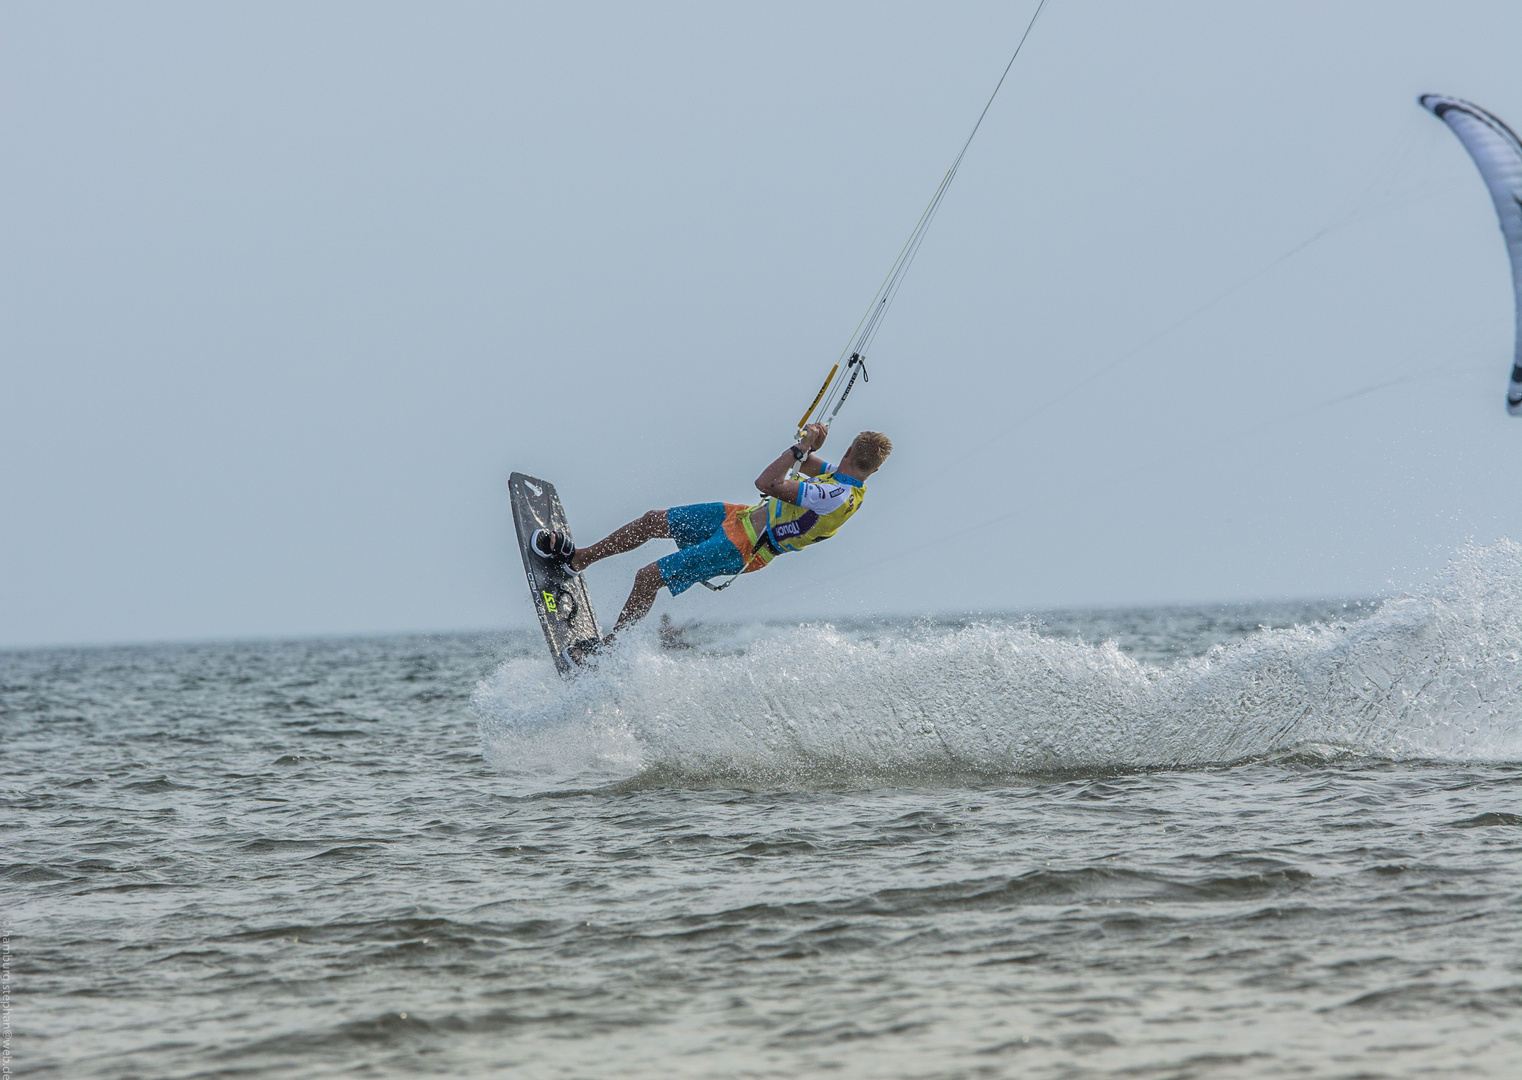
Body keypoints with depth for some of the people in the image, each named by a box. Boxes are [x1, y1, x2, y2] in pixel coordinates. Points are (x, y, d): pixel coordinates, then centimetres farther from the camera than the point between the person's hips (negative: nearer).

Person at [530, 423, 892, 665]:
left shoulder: (837, 498, -31)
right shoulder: (845, 480, -1)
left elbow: (767, 483, -31)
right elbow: (807, 466, 18)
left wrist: (803, 446, -21)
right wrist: (811, 447, -4)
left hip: (740, 549, -10)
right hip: (743, 516, 10)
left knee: (647, 577, -6)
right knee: (652, 521, 15)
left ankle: (606, 647, 14)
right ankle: (578, 558, 33)